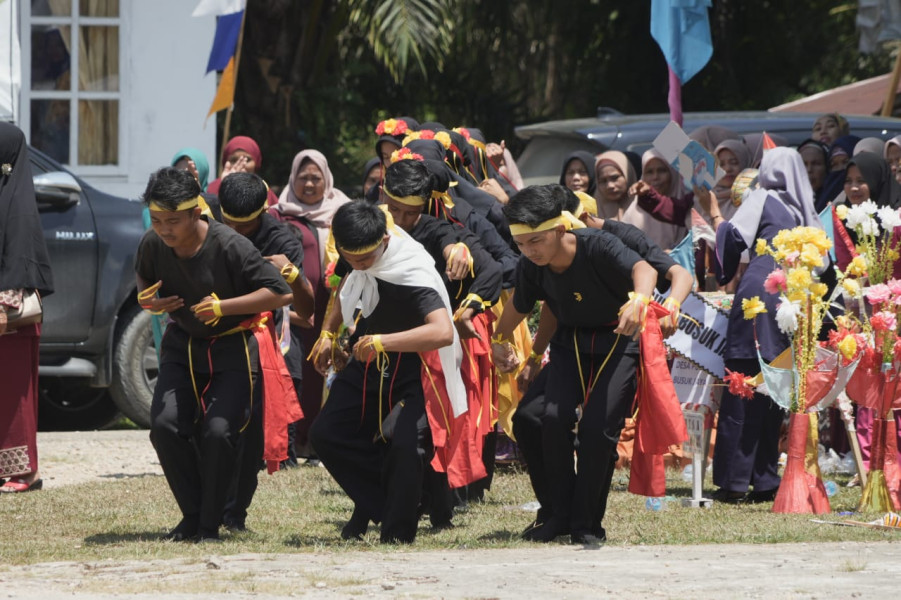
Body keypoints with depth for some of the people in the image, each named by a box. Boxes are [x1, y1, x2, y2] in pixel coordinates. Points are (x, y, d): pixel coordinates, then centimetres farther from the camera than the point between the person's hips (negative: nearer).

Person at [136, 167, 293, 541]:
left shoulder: (230, 247, -24)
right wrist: (148, 300, -9)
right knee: (165, 425, -13)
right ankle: (192, 516, 3)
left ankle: (210, 525, -1)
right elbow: (144, 276, 15)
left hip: (232, 348, -4)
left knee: (217, 433, -19)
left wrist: (224, 306, -28)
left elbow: (281, 293, -21)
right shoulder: (153, 245, -10)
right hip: (182, 345, 4)